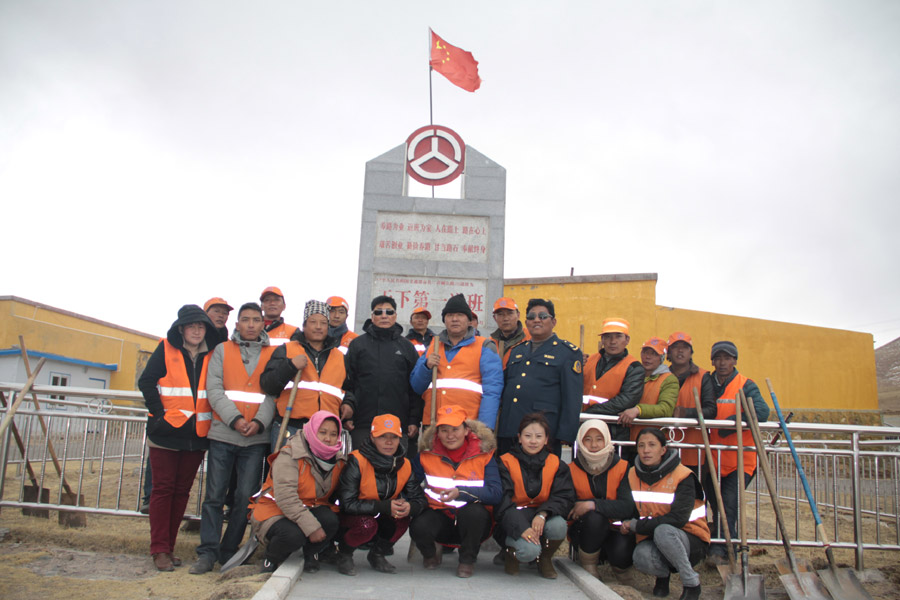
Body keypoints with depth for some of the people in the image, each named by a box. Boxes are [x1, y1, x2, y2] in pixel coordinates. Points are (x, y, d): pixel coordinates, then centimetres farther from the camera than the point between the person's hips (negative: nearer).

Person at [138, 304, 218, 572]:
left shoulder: (211, 355, 8)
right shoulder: (166, 349, 1)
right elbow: (146, 382, -3)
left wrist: (210, 419, 1)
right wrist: (158, 412, -10)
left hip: (197, 434, 3)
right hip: (167, 431, -3)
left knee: (182, 490, 8)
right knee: (164, 488, -1)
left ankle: (168, 546, 17)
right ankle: (159, 549, 5)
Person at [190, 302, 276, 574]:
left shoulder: (273, 354, 10)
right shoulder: (222, 350, 10)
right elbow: (214, 389, 0)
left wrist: (259, 421, -14)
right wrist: (235, 419, -13)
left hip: (256, 438, 0)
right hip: (223, 433, 0)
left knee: (246, 497, 3)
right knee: (214, 495, 2)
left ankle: (229, 550, 17)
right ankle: (208, 552, 10)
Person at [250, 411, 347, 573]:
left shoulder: (339, 460, 0)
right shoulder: (290, 455, -19)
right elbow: (285, 496, -29)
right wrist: (311, 527, -35)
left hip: (310, 509, 5)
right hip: (275, 511, -4)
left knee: (331, 520, -28)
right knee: (294, 535, -36)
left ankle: (311, 553, 5)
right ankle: (271, 558, 1)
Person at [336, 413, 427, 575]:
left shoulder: (404, 465, -6)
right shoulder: (357, 461, -21)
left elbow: (419, 499, -5)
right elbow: (347, 503, -26)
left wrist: (410, 507, -31)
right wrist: (385, 506, -33)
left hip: (382, 519, 4)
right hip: (351, 519, -4)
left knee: (402, 519, -24)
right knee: (367, 525, -35)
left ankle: (378, 554, 6)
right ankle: (343, 554, 0)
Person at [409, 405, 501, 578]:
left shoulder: (484, 454, -6)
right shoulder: (427, 455, 0)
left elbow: (496, 493, -18)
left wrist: (461, 492, -29)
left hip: (474, 523, -1)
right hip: (440, 516, 1)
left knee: (474, 511, -35)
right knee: (418, 527, -30)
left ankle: (467, 560, -4)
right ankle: (430, 555, 9)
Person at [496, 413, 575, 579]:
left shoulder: (557, 464, 4)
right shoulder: (506, 462, -4)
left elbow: (565, 497, -5)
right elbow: (503, 501, -12)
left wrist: (543, 514, -25)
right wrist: (521, 527, -28)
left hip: (542, 517, 3)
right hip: (515, 519, -3)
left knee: (558, 526, -31)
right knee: (529, 550, -31)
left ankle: (545, 559, 3)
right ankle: (511, 551, 8)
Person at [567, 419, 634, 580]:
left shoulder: (622, 467, -4)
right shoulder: (572, 470, -3)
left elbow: (628, 507, -16)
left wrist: (593, 505, -28)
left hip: (615, 530, 1)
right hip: (583, 529, -1)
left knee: (622, 552, -31)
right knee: (594, 517, -34)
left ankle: (619, 566, 9)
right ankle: (588, 565, -8)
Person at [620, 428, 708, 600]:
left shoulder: (682, 476, -13)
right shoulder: (632, 475, 2)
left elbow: (678, 519, -22)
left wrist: (635, 525, -19)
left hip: (690, 541, -3)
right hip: (651, 539, 3)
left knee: (663, 531, -36)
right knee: (641, 557, -32)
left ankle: (691, 583, -14)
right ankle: (662, 574, 5)